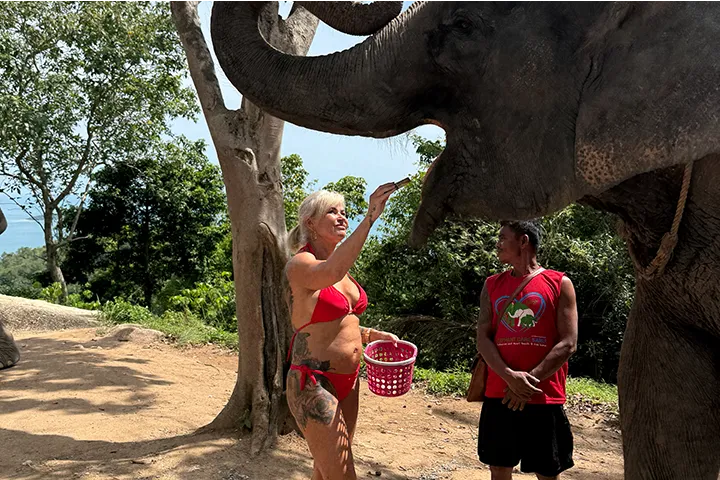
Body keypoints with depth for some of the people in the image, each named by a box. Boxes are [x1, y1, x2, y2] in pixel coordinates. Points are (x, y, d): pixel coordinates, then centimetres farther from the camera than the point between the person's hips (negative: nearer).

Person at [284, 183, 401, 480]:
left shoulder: (341, 267, 11)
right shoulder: (299, 264, -14)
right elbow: (331, 273, -39)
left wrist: (373, 335, 4)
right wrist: (370, 218, -42)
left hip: (347, 381, 8)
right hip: (314, 384, -8)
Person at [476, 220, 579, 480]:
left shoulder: (559, 283, 0)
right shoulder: (492, 285, 10)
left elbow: (568, 344, -6)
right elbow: (482, 339, 3)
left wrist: (529, 382, -13)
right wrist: (510, 377, -14)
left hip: (545, 398, -3)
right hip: (498, 395, 3)